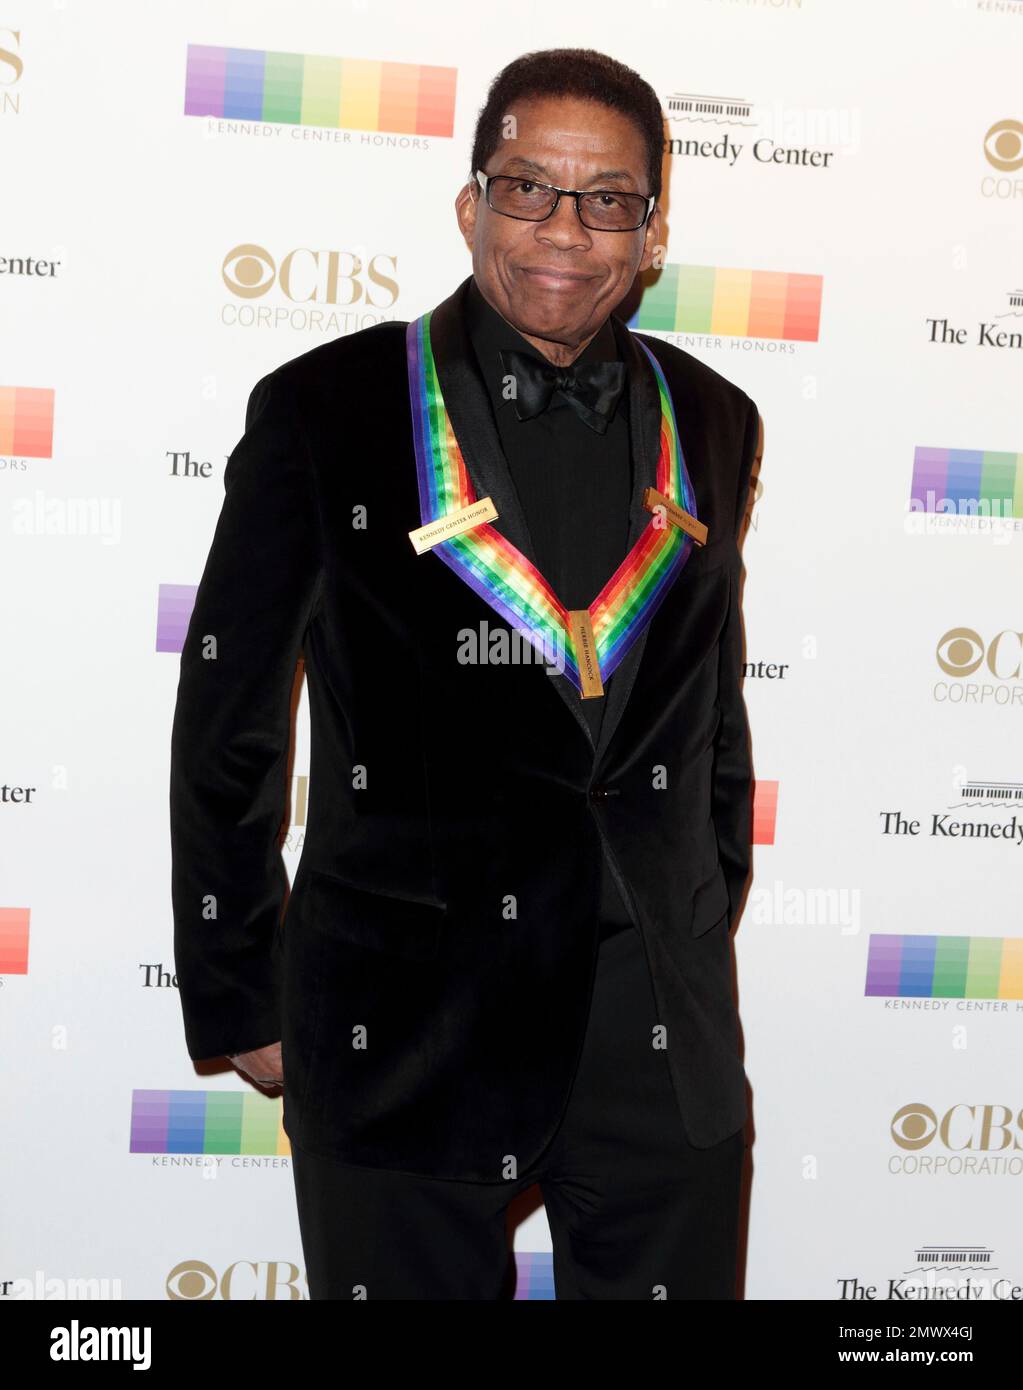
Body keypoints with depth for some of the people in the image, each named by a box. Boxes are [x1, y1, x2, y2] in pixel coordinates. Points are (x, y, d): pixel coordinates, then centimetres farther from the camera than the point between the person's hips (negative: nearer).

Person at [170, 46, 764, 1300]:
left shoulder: (710, 426, 6)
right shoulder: (324, 410, -5)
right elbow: (225, 725, -1)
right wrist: (237, 999, 1)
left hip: (662, 1034, 4)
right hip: (401, 1028, -3)